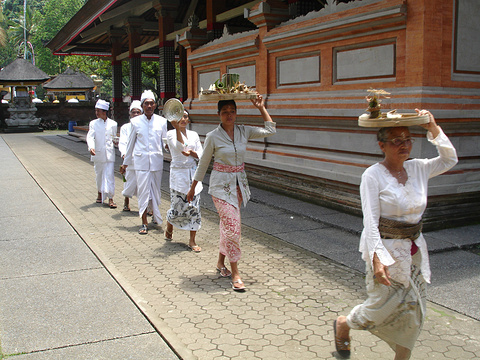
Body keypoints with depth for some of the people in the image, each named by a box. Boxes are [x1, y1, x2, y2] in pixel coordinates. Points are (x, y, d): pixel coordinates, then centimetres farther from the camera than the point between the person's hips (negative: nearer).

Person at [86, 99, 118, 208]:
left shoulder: (113, 124, 4)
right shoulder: (93, 123, 2)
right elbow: (90, 136, -11)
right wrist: (91, 147, -27)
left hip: (109, 153, -1)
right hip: (98, 154, 1)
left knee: (109, 175, -7)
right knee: (99, 174, 12)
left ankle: (110, 198, -5)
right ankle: (100, 192, 36)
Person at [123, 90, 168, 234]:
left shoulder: (161, 121, 5)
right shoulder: (135, 122, 3)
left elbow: (165, 141, 12)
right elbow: (131, 143, 12)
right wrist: (126, 162, 17)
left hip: (157, 160, 1)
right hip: (141, 161, -1)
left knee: (156, 190, 8)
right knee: (143, 191, -3)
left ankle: (156, 217, 29)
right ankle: (144, 223, 4)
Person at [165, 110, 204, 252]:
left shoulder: (194, 135, 10)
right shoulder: (171, 134, -2)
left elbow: (201, 155, 6)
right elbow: (179, 147, -21)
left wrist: (191, 153, -14)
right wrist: (177, 128, -30)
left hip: (193, 172, 4)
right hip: (178, 173, -3)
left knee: (194, 207, -2)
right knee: (178, 207, -1)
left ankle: (192, 241, 7)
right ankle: (169, 226, 34)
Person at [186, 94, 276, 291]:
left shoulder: (243, 131, 1)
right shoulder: (213, 137, -9)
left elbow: (270, 130, 2)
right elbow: (203, 163, 0)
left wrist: (261, 108, 0)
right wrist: (192, 187, 5)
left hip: (239, 183, 5)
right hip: (221, 184, -5)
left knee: (227, 225, 14)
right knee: (233, 227, -11)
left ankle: (221, 262, 33)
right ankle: (235, 273, -2)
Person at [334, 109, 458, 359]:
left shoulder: (418, 168, 3)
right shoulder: (373, 176, -14)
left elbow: (449, 160, 16)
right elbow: (371, 221, -18)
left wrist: (433, 129, 3)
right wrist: (377, 258, -27)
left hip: (415, 250, 6)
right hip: (387, 250, -6)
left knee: (411, 311, 10)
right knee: (384, 306, 4)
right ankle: (342, 324, 34)